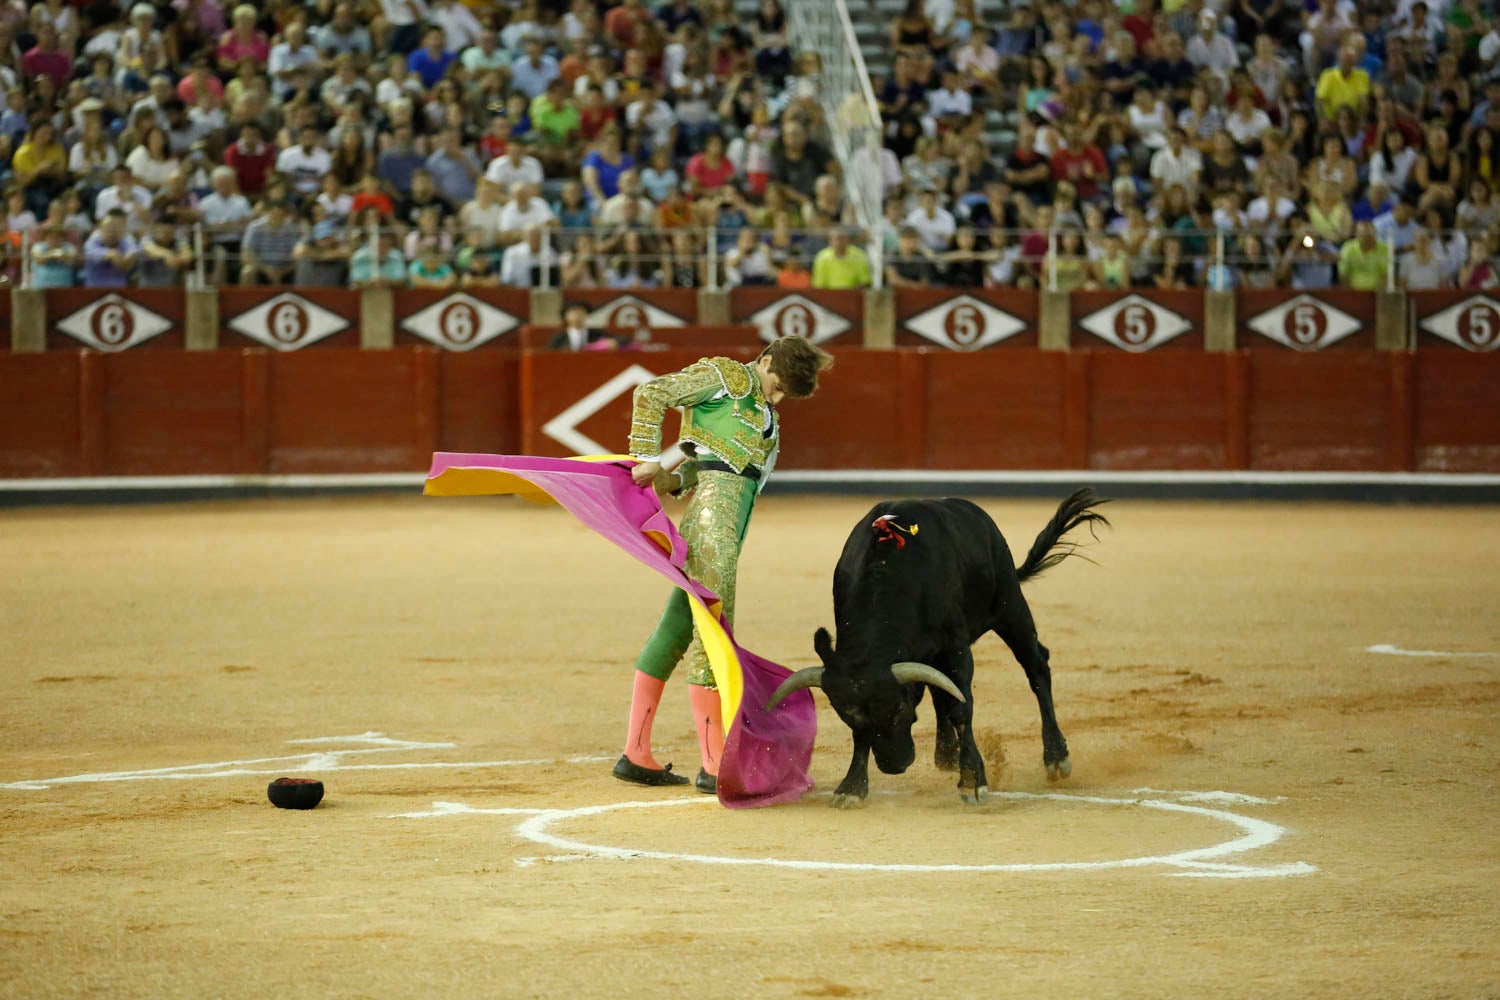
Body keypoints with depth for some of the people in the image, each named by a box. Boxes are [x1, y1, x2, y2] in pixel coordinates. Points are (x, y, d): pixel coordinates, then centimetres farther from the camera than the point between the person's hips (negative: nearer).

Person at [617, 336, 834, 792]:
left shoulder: (767, 414, 26)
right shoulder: (727, 375, 2)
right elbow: (652, 394, -8)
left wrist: (673, 480, -5)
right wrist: (648, 460, -13)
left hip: (732, 522, 9)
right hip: (712, 503, -9)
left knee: (678, 626, 10)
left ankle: (635, 754, 14)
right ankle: (714, 765, -8)